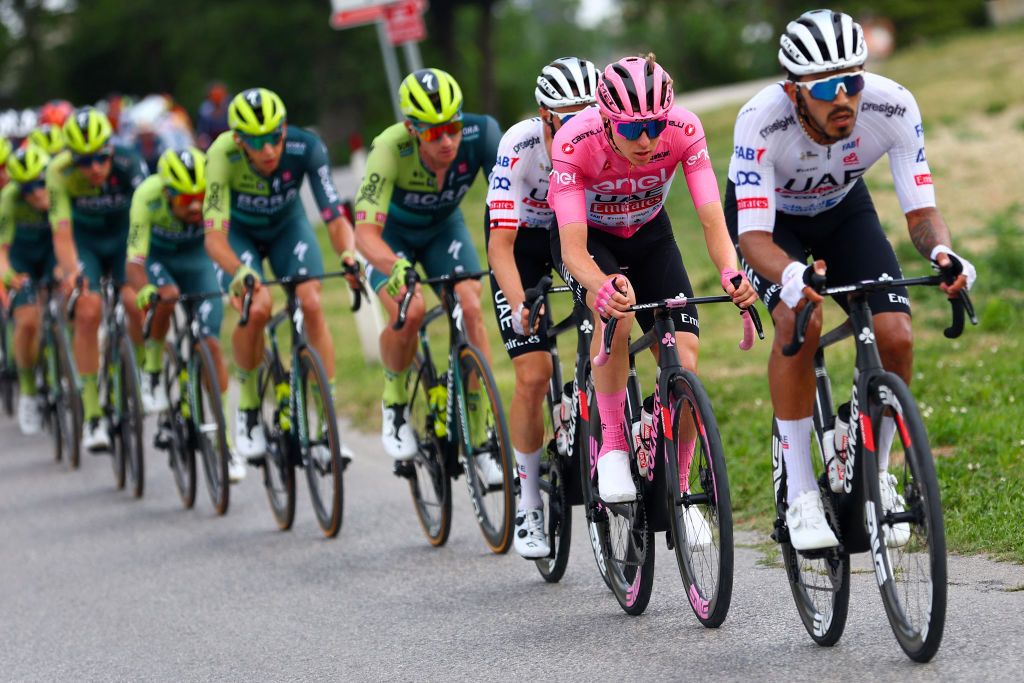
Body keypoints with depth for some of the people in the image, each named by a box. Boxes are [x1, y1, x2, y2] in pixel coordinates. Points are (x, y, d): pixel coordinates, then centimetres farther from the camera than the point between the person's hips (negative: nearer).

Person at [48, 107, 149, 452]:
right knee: (87, 311, -20)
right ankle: (92, 414, -16)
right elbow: (62, 233, -32)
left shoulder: (129, 165, -29)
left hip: (124, 236, 1)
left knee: (137, 303, -20)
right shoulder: (60, 173, -28)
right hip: (84, 241, -1)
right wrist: (70, 272, -50)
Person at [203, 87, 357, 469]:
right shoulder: (223, 155, -36)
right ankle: (248, 405, -2)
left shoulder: (306, 148, -32)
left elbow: (334, 216, -32)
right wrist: (240, 273, -60)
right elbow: (214, 236, -40)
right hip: (239, 232, -1)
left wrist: (349, 254, -53)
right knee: (257, 307, -26)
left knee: (312, 304, -20)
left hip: (288, 226, 2)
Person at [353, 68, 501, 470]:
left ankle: (481, 436, -10)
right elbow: (365, 232, -41)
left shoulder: (480, 134, -31)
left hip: (443, 227, 2)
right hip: (391, 233, -2)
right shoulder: (391, 149, -37)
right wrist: (396, 267, -61)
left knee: (471, 308, -20)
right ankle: (395, 404, 0)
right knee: (409, 310, -28)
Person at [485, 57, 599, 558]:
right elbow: (501, 244, -34)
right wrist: (519, 304, -50)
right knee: (534, 375, -12)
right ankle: (528, 506, 1)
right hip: (522, 240, -3)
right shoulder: (520, 147, -33)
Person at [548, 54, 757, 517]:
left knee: (685, 363, -12)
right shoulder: (574, 142, -35)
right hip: (589, 236, -2)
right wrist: (602, 286, -60)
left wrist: (732, 274, -52)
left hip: (649, 234, 2)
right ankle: (612, 445, -20)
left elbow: (712, 220, -32)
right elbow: (573, 247, -38)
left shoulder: (684, 130, -30)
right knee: (615, 311, -36)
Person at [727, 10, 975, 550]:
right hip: (768, 215, -3)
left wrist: (941, 252, -49)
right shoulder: (761, 121, -38)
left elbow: (920, 210, -26)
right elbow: (755, 238, -39)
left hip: (843, 209, 3)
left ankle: (873, 477, 7)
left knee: (895, 337, -18)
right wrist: (791, 276, -61)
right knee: (799, 319, -31)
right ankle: (800, 495, -20)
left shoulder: (893, 107, -31)